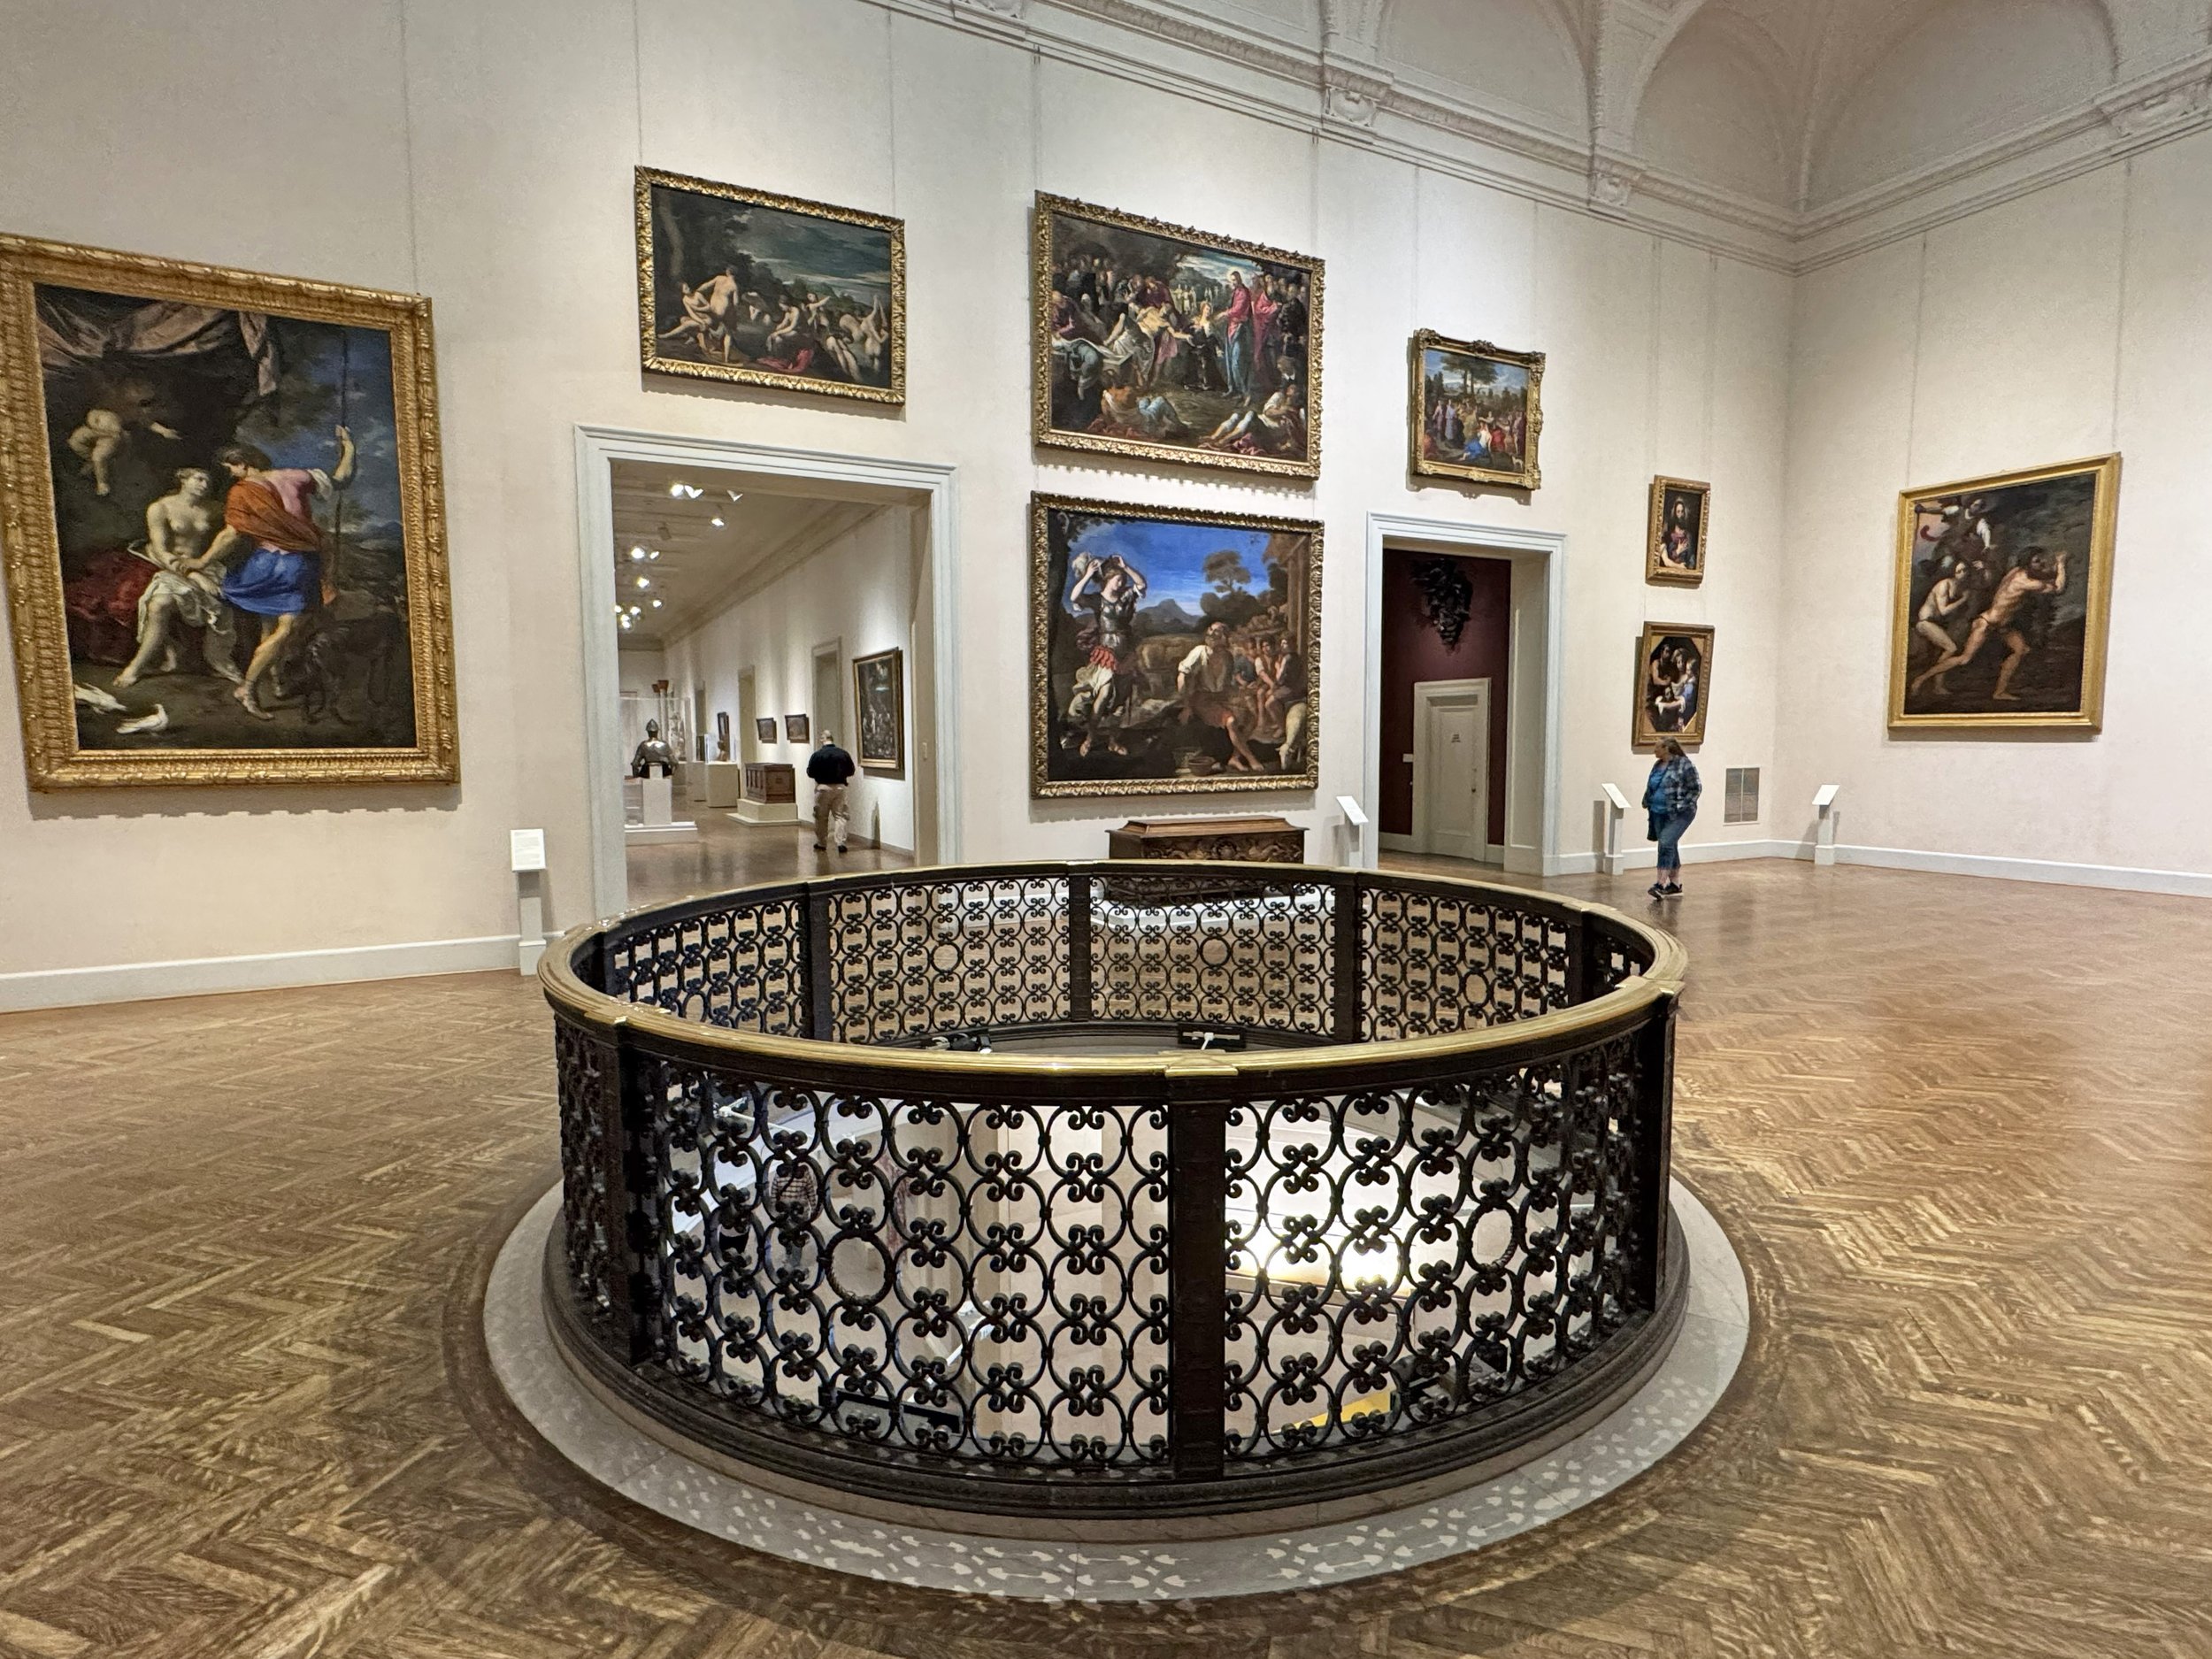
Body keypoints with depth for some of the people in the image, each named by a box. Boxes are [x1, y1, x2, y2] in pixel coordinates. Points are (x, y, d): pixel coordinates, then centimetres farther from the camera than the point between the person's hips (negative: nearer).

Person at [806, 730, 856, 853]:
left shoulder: (817, 755, -9)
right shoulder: (843, 754, -3)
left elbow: (810, 772, -4)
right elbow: (851, 771, 5)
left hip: (823, 788, -1)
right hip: (839, 787, 1)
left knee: (821, 817, 11)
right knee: (840, 815, 5)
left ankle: (820, 843, 19)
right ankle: (841, 842, -5)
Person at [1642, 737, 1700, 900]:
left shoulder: (1685, 765, -11)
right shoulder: (1658, 765, 12)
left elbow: (1696, 789, -9)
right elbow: (1650, 787, 23)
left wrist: (1680, 806, -15)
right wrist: (1647, 801, 8)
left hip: (1679, 814, -8)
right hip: (1659, 813, 8)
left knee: (1666, 843, -19)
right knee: (1670, 847, 11)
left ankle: (1661, 884, -20)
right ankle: (1676, 885, 19)